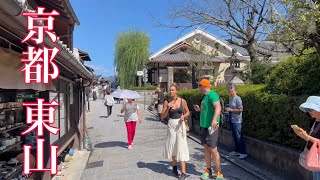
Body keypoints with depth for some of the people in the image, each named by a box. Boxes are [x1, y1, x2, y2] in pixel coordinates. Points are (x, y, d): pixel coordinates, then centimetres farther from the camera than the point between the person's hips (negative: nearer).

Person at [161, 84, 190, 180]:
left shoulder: (182, 101, -3)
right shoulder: (167, 102, -2)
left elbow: (188, 112, 8)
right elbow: (162, 116, -1)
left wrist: (184, 116, -12)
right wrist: (168, 108, -17)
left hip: (180, 125, -2)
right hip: (171, 124, 2)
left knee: (181, 146, -6)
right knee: (172, 146, 13)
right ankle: (174, 167, 34)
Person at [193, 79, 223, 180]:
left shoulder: (212, 95, -13)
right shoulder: (205, 96, 16)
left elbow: (218, 107, -29)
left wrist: (214, 120, -42)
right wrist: (199, 110, 18)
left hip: (211, 126, -9)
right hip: (204, 126, 9)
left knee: (213, 150, -5)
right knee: (206, 149, 13)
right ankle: (208, 171, 23)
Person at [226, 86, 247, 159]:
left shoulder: (237, 99, -13)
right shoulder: (230, 99, 13)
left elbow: (241, 109, -18)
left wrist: (231, 110, -19)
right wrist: (228, 109, 7)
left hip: (237, 121, -8)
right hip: (232, 120, 9)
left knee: (239, 137, -5)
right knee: (235, 136, 15)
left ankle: (243, 153, 2)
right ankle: (237, 151, 26)